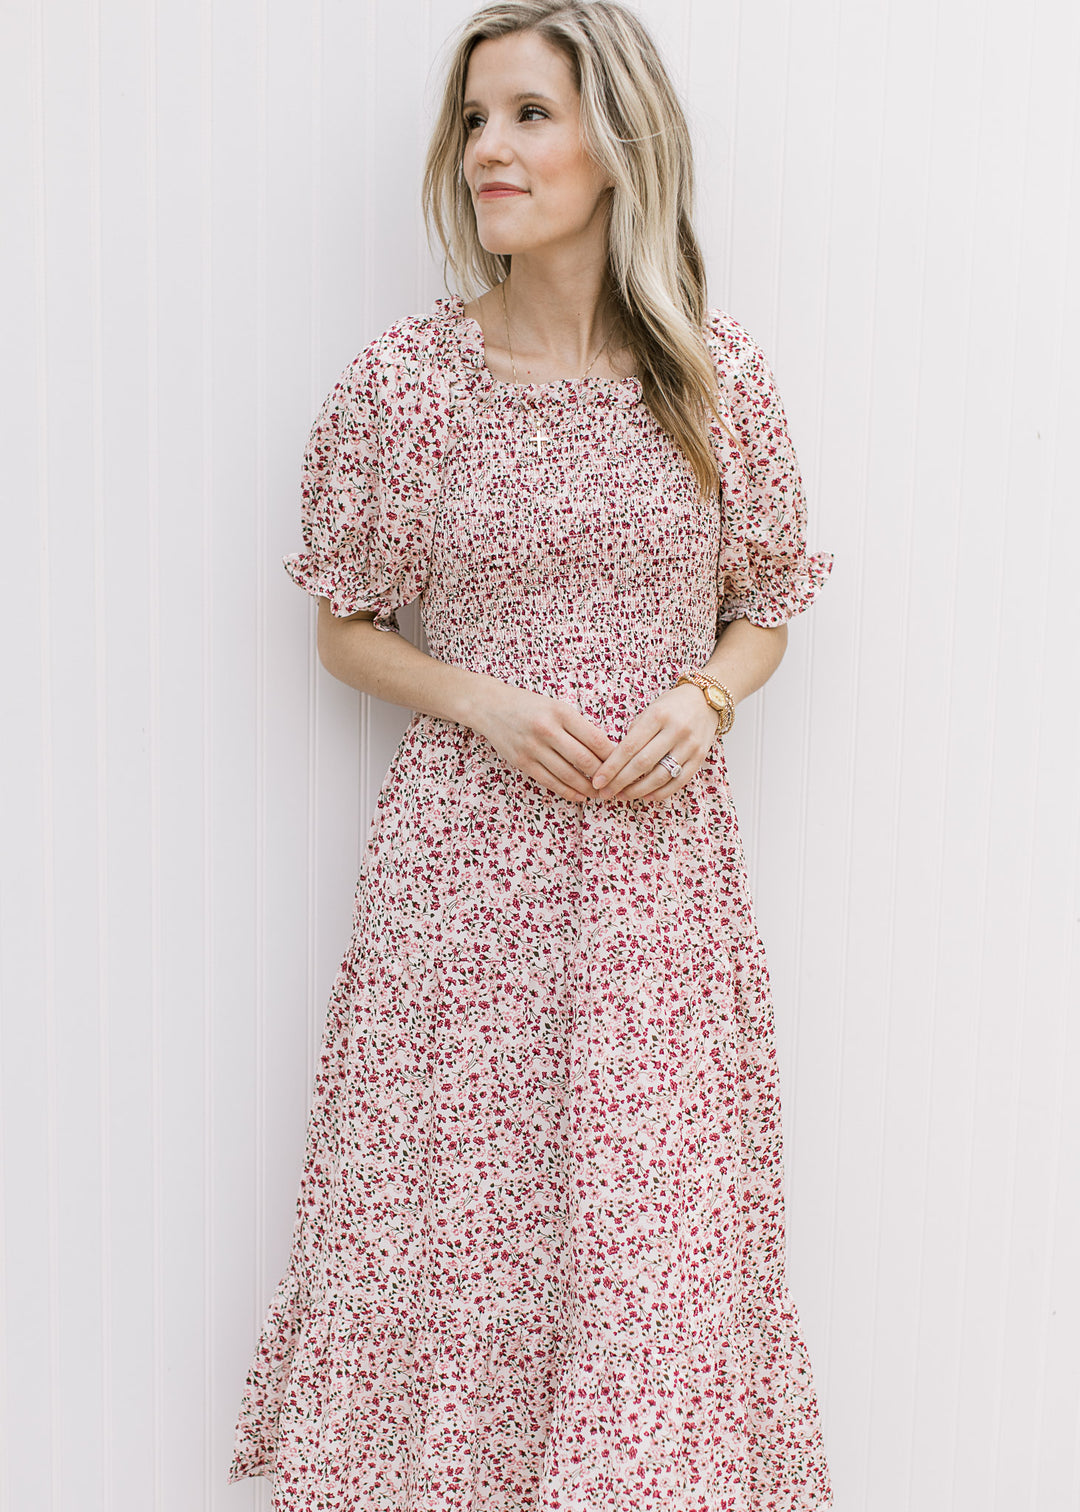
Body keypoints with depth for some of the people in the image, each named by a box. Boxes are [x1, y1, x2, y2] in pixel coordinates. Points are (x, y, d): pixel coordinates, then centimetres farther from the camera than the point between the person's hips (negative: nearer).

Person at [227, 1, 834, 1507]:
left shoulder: (719, 378, 0)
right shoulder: (401, 383, -3)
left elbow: (766, 605, 11)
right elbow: (346, 626, 6)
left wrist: (705, 697, -9)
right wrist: (483, 702, -11)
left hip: (659, 861, 1)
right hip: (464, 865, -1)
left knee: (655, 1233, 7)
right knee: (450, 1219, 7)